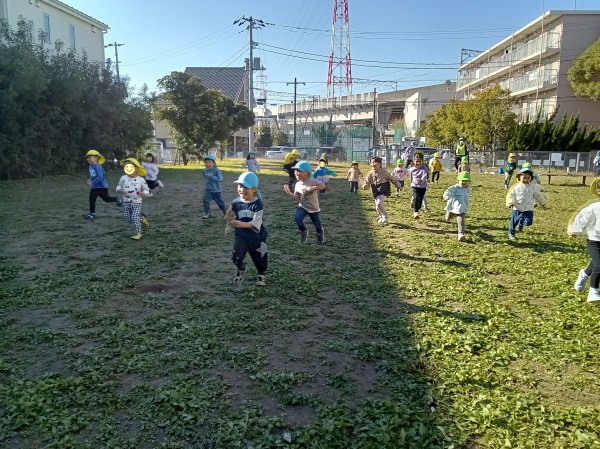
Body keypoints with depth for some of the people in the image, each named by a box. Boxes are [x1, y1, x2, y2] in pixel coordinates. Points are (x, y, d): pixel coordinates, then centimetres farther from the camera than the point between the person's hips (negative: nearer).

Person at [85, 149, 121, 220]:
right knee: (91, 199, 2)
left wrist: (92, 183, -27)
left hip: (102, 186, -7)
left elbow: (100, 177, -31)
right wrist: (90, 180, 4)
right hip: (94, 187, 7)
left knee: (106, 199, 9)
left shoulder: (98, 166, -23)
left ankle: (117, 199, 36)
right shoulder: (90, 167, 5)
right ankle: (92, 213, 10)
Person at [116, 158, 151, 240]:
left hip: (137, 202, -4)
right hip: (126, 202, 4)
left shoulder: (141, 180, -10)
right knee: (128, 218, 8)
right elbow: (119, 186, 12)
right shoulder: (123, 178, -3)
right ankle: (141, 219, 34)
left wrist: (144, 193, -24)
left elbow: (147, 190, -1)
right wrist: (119, 190, -12)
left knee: (135, 218, -8)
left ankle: (137, 233, 8)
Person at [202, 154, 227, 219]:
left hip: (216, 190, -3)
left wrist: (211, 177, -31)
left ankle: (224, 211, 38)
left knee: (219, 201, 12)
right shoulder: (204, 170, -1)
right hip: (208, 189, 3)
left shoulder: (217, 170, -18)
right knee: (205, 200, -14)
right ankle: (207, 213, -1)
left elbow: (219, 179, -29)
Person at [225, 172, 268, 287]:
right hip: (241, 236, 2)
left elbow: (256, 223, -29)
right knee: (236, 257, -19)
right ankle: (241, 269, 18)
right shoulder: (236, 203, -7)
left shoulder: (258, 204, -19)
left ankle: (261, 273, 52)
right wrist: (229, 226, 2)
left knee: (260, 260, 16)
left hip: (257, 237, -2)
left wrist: (242, 224, -42)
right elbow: (230, 216, 14)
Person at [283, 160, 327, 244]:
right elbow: (296, 199, -3)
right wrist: (289, 193, -17)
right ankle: (304, 231, 5)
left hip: (313, 208, -3)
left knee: (317, 225, 13)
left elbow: (323, 185, -37)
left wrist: (313, 188, -50)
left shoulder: (312, 181, -21)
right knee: (297, 218, -25)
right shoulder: (297, 184, -4)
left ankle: (320, 232, 51)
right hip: (302, 206, 3)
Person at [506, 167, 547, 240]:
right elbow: (510, 195, -4)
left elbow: (538, 196, 16)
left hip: (528, 209, 1)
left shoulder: (533, 187, 2)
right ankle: (511, 233, 30)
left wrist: (543, 203, 27)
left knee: (528, 222, -13)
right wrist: (510, 202, -21)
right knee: (514, 221, 6)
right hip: (517, 208, -1)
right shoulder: (516, 186, -4)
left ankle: (520, 223, 22)